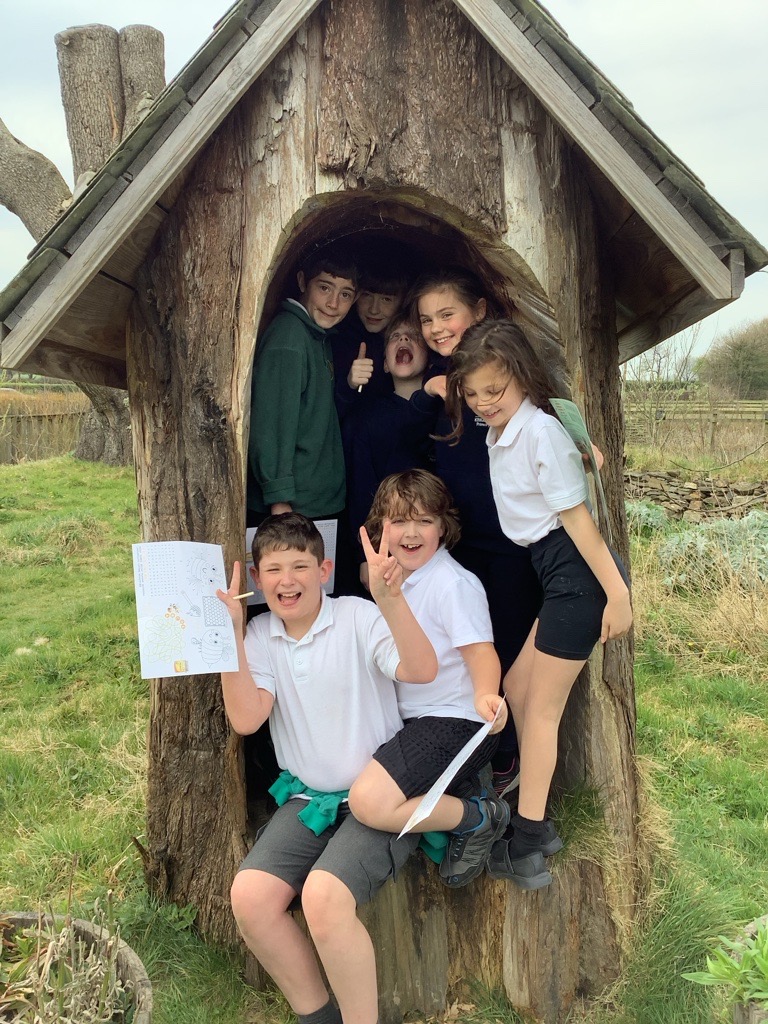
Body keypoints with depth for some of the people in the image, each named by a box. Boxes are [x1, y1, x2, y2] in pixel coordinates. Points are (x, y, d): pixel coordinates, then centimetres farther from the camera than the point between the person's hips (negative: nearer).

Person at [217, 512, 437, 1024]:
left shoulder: (358, 617, -10)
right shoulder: (260, 636, 3)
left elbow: (422, 670, -27)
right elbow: (246, 719, -10)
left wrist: (391, 597, -42)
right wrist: (229, 633, -16)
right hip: (308, 798, 5)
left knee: (324, 897, -27)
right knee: (249, 896, -15)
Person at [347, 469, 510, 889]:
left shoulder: (453, 584, -17)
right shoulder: (393, 579, 9)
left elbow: (480, 651, -21)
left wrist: (485, 694, -41)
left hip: (454, 721, -10)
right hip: (411, 719, 10)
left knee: (368, 801, -24)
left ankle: (479, 817, 0)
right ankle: (457, 788, 12)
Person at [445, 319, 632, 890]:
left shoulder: (541, 432, -16)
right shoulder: (500, 434, 9)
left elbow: (576, 515, -18)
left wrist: (617, 593, -17)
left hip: (578, 571, -10)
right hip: (556, 575, 10)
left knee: (541, 706, -1)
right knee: (518, 686, 16)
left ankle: (527, 848, 13)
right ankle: (538, 822, 29)